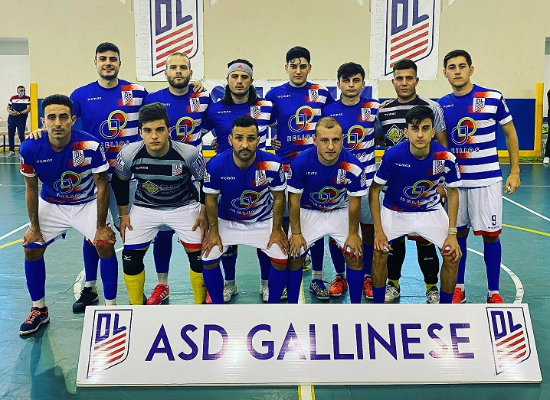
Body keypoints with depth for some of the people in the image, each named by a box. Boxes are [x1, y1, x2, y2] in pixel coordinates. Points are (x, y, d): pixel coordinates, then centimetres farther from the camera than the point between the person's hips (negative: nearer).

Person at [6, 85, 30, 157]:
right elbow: (8, 107, 15)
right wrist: (9, 111, -8)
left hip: (22, 120, -4)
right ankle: (12, 151, 15)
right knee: (10, 135, 6)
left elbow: (28, 109, -9)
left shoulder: (27, 99, 0)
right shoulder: (12, 98, 9)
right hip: (12, 119, 4)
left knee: (21, 135, -9)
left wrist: (19, 113, -18)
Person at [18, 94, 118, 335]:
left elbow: (102, 186, -17)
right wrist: (34, 227, -2)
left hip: (87, 203, -2)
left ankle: (111, 306, 0)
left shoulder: (90, 146, -30)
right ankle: (39, 310, 17)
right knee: (31, 249, -3)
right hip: (51, 204, 3)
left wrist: (101, 226, -15)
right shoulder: (30, 149, -22)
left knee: (105, 245, -17)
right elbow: (31, 189, -6)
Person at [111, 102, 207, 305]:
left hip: (184, 206, -1)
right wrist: (123, 215, 3)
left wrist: (204, 214, -6)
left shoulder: (189, 153, -25)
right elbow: (120, 182, 0)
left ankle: (200, 306, 18)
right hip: (144, 207, 1)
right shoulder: (128, 155, -21)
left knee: (199, 256, -7)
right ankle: (136, 308, 20)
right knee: (130, 256, -4)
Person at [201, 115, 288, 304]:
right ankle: (218, 305, 14)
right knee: (208, 259, -11)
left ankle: (273, 305, 12)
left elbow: (279, 198, -9)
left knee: (282, 258, -13)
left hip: (264, 221, 0)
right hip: (227, 221, 1)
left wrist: (276, 230, -8)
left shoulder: (272, 164, -25)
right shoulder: (216, 165, -24)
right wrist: (213, 231, -6)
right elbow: (211, 199, -8)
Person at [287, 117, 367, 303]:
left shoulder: (353, 166, -28)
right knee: (295, 256, -7)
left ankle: (356, 304, 11)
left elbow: (354, 203, -13)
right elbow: (294, 199, -14)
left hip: (341, 212, 0)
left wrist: (353, 233, -6)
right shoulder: (300, 162, -27)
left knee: (355, 256, -9)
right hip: (308, 211, 0)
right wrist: (296, 233, -10)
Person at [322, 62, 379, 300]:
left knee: (369, 228, 6)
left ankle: (368, 277, 21)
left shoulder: (374, 108, 1)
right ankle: (340, 277, 23)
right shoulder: (328, 110, 2)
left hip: (366, 178, 0)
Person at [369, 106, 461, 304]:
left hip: (431, 211, 2)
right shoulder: (392, 155, -26)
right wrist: (379, 232, -17)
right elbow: (374, 191, -14)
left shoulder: (446, 158, -22)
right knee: (379, 252, -18)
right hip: (394, 211, -1)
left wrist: (452, 234, -10)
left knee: (452, 255, -10)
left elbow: (453, 193, -6)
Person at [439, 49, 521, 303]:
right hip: (454, 179, 3)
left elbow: (510, 134, 2)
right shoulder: (442, 105, 3)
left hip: (487, 179, -3)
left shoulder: (493, 99, -6)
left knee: (491, 234, 2)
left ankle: (494, 292, 16)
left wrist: (514, 171, -1)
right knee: (458, 233, 9)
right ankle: (458, 288, 23)